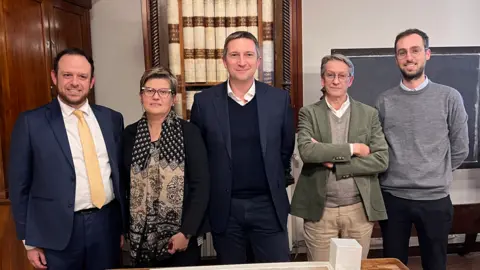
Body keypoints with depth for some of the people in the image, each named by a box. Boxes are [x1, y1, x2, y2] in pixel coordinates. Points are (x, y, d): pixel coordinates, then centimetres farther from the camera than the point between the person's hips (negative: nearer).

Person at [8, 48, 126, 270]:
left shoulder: (112, 118, 3)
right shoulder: (31, 122, -5)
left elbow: (121, 173, 9)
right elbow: (19, 184, -1)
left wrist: (124, 224, 11)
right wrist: (30, 241, -1)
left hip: (107, 224, 3)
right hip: (57, 231, -2)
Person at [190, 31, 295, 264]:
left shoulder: (279, 99, -2)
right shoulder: (204, 101, -4)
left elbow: (286, 149, 8)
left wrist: (274, 182, 11)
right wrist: (213, 187, 8)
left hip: (268, 205, 1)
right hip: (225, 207, 0)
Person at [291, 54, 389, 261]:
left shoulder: (369, 114, 4)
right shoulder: (308, 113, 0)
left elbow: (381, 161, -5)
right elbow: (306, 151, -16)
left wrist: (334, 162, -13)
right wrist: (352, 148, -16)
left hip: (359, 209, 1)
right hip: (320, 210, -1)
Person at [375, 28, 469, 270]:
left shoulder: (449, 98, -3)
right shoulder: (384, 101, 1)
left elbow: (460, 149, 4)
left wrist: (437, 176, 6)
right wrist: (393, 176, 3)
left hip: (435, 199, -1)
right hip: (392, 198, 1)